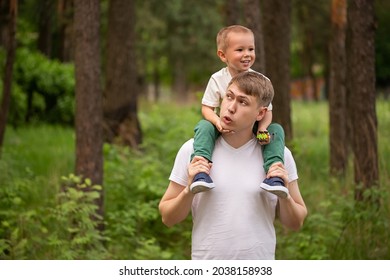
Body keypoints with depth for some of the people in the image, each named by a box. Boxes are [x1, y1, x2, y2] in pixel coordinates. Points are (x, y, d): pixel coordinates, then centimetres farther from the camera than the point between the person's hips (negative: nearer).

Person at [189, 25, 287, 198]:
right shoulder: (217, 80, -9)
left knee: (276, 130, -24)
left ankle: (274, 174, -35)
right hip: (225, 129, -1)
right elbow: (207, 108, -6)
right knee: (203, 126, -28)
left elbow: (267, 111, -5)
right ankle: (200, 172, -42)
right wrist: (217, 121, -29)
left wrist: (262, 129, -27)